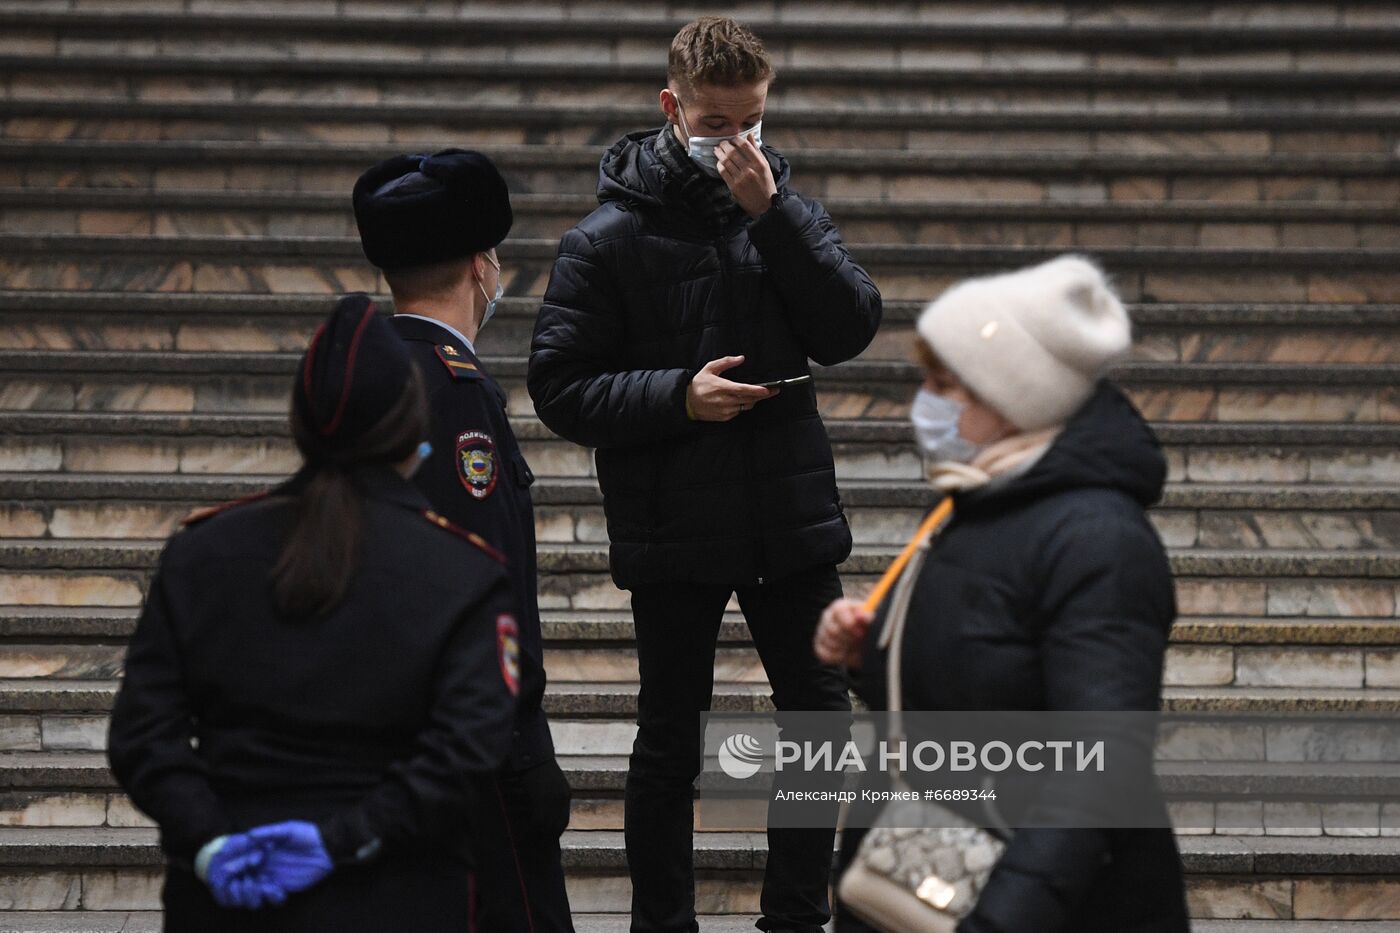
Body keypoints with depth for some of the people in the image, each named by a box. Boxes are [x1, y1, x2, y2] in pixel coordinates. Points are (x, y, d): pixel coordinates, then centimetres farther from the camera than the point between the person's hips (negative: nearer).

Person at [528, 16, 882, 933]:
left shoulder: (785, 207, 3)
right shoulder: (609, 237, -7)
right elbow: (559, 387, -8)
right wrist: (678, 396, -21)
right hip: (672, 535, -3)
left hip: (793, 518, 3)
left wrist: (771, 212, -17)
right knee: (670, 742, 8)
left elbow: (852, 330, -9)